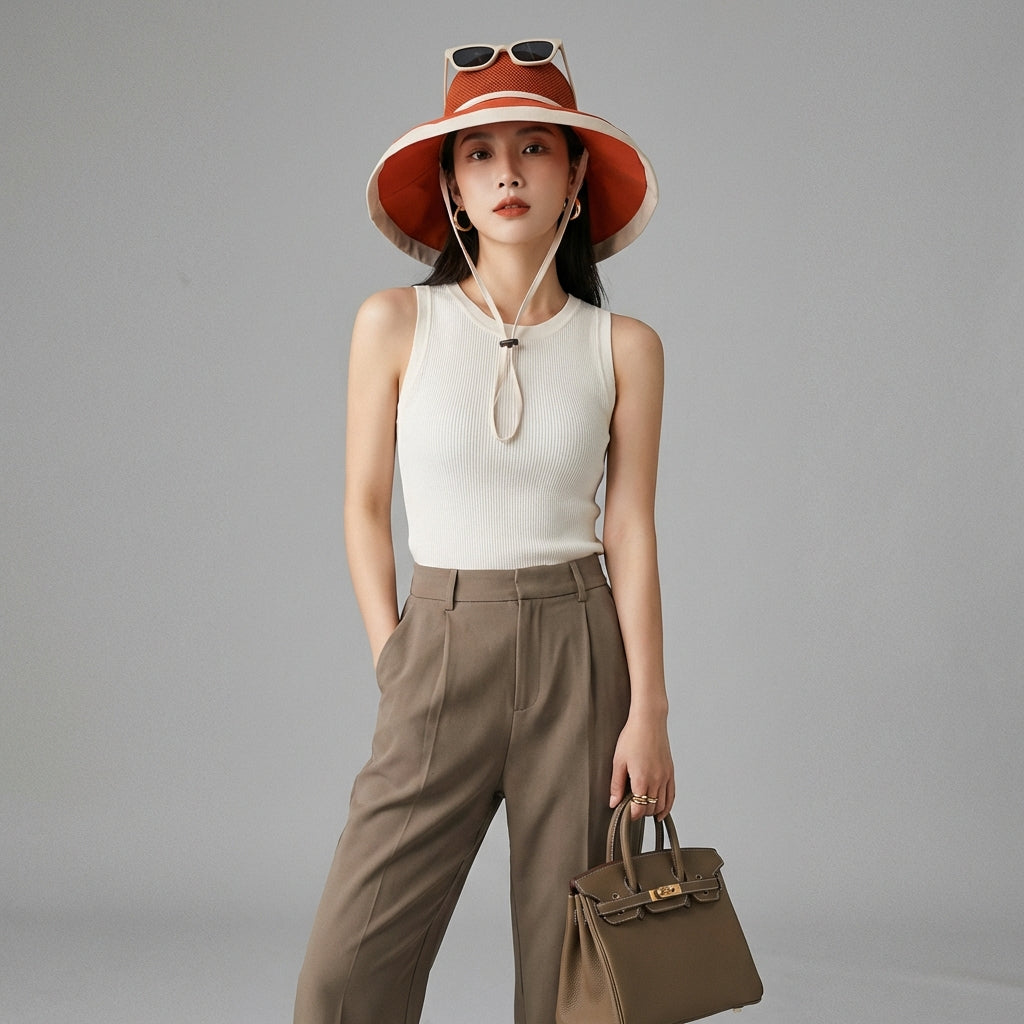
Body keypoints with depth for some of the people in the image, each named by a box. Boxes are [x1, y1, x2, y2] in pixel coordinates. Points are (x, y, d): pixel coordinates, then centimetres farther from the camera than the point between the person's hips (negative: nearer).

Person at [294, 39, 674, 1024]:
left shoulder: (623, 346, 1)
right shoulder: (396, 324, 0)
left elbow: (631, 533, 1)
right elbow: (365, 507, 5)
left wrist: (648, 711, -3)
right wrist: (392, 657, 0)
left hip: (579, 649, 1)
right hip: (440, 645, 0)